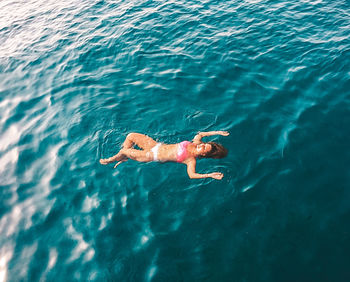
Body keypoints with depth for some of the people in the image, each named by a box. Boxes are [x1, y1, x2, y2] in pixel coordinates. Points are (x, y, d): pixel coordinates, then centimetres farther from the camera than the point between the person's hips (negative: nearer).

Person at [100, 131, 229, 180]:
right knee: (131, 136, 9)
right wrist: (217, 132, 3)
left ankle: (111, 160, 29)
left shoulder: (191, 160, -22)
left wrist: (210, 175, -43)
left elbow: (192, 174, -36)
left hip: (154, 156, -7)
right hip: (157, 145, 7)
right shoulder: (195, 143, -4)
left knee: (124, 151, -6)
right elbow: (200, 134, 12)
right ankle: (124, 158, 32)